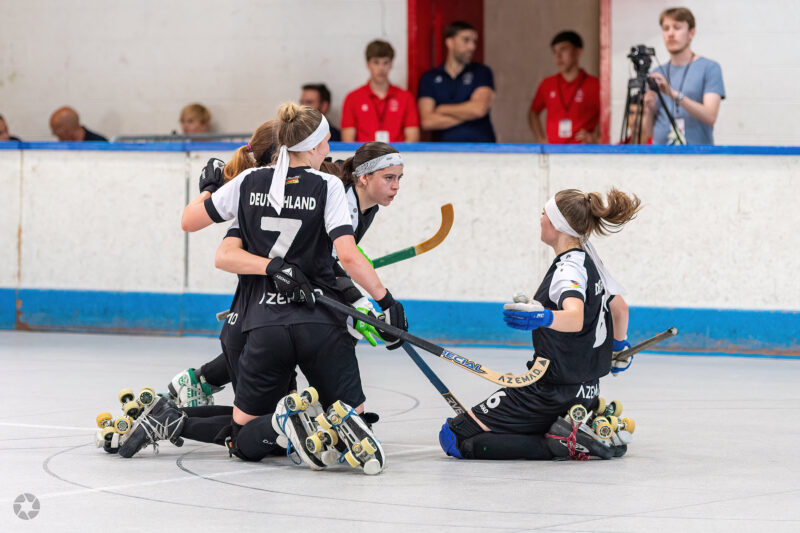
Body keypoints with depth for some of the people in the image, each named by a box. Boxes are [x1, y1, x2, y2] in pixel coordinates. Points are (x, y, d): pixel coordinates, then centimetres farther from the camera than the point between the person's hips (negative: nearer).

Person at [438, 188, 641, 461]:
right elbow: (620, 308, 26)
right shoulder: (590, 261, 10)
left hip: (553, 393, -9)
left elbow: (575, 319, -36)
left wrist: (543, 317, -56)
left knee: (454, 438, -10)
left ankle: (560, 443, -14)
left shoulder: (569, 268, -17)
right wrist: (620, 346, 45)